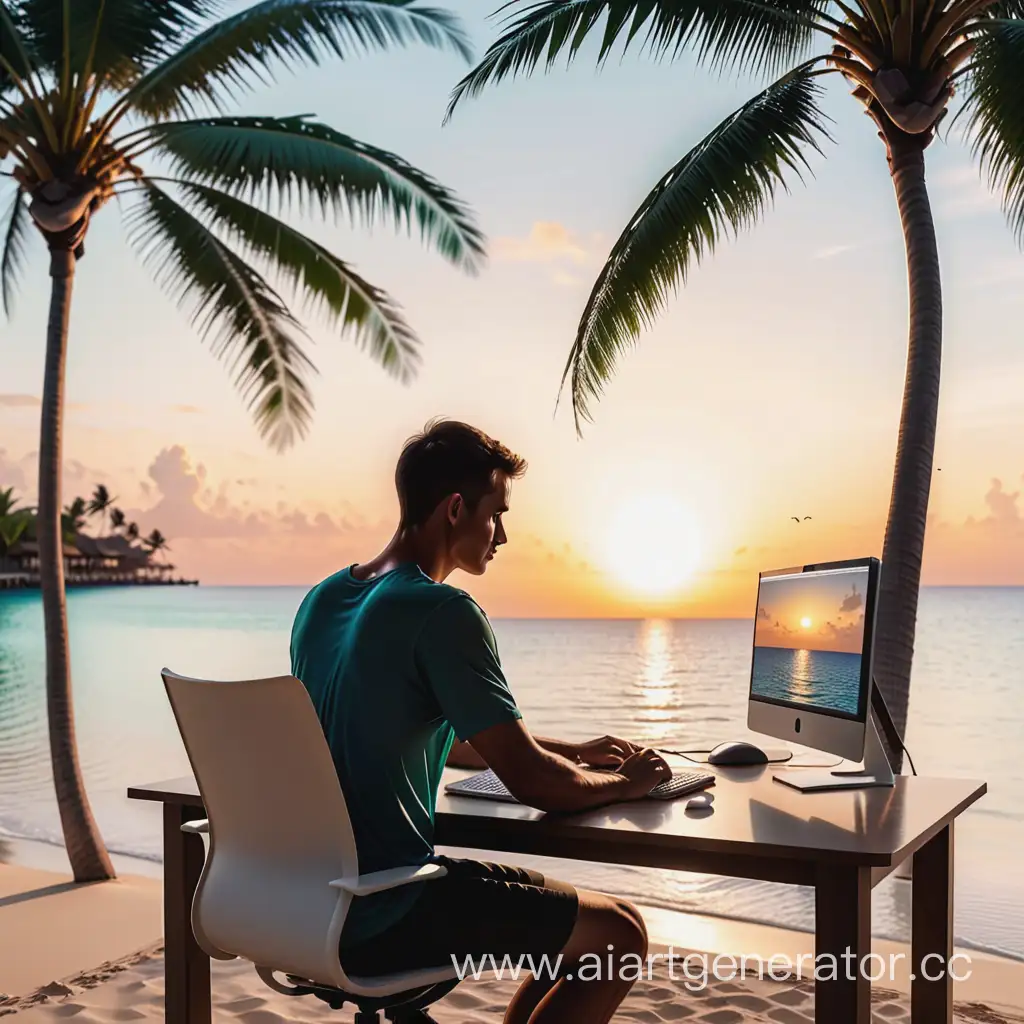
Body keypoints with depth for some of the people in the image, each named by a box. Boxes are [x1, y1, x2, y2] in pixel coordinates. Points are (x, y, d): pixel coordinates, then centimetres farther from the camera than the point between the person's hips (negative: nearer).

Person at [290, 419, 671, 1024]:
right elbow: (533, 783, -19)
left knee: (568, 911, 22)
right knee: (620, 933, 3)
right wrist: (622, 783, 2)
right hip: (380, 918, -9)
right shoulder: (443, 612, -19)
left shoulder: (324, 599, 9)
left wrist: (574, 751, 19)